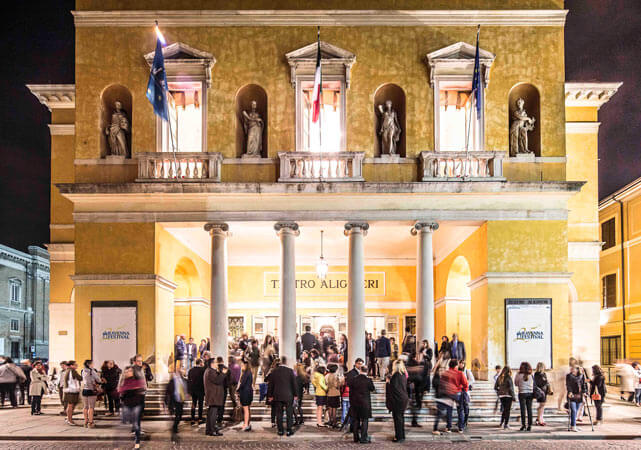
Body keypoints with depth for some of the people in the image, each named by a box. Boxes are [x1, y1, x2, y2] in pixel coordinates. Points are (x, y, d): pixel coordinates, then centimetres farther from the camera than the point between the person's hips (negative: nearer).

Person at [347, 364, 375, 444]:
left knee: (356, 420, 14)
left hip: (354, 403, 3)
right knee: (364, 420, 4)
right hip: (365, 403, -3)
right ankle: (363, 438, 1)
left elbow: (348, 384, 9)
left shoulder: (353, 379, -6)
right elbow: (373, 389, 0)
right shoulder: (368, 380, -13)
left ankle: (356, 437, 19)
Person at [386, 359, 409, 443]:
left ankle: (399, 436, 1)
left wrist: (388, 382, -3)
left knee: (397, 418, -2)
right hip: (403, 399, 8)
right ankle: (402, 436, 22)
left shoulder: (396, 375, -17)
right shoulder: (403, 375, 8)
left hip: (397, 400, -8)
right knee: (401, 417, 16)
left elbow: (393, 387, -22)